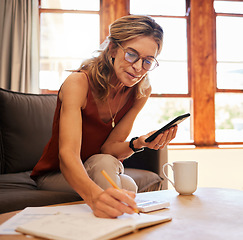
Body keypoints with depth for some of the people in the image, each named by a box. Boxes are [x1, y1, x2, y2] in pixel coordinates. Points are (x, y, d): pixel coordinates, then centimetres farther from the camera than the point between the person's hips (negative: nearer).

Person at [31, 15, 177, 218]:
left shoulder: (142, 91, -11)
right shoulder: (79, 82, -27)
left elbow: (109, 148, -12)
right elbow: (67, 155, -40)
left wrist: (138, 144, -34)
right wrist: (94, 194, -61)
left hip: (104, 171, 3)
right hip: (55, 175, -3)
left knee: (127, 186, -31)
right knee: (103, 163, -34)